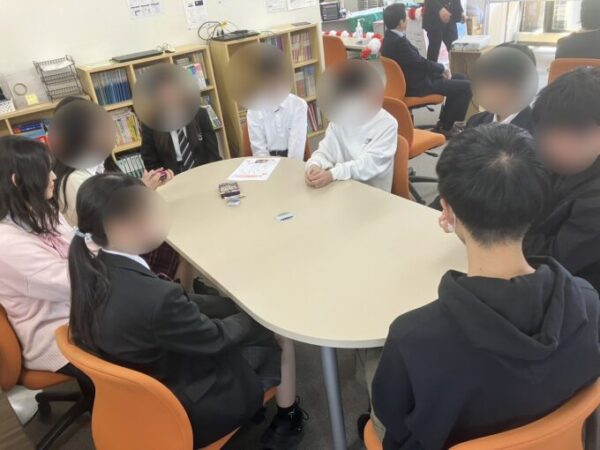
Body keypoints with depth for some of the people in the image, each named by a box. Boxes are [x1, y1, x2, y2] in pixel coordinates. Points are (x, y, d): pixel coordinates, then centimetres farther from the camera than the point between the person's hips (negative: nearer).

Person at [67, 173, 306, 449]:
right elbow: (216, 338, -21)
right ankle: (288, 421, 36)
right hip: (186, 409, -7)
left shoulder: (95, 273, -12)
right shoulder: (154, 298, -39)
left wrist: (236, 305, 1)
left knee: (233, 315, 19)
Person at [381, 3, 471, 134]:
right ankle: (446, 126, 6)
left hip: (415, 79, 10)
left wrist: (439, 69, 3)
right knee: (466, 86, -6)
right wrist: (442, 68, -2)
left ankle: (444, 121, 24)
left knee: (460, 78, 19)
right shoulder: (398, 42, -25)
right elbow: (420, 62, -19)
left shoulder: (391, 37, 7)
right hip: (416, 85, -10)